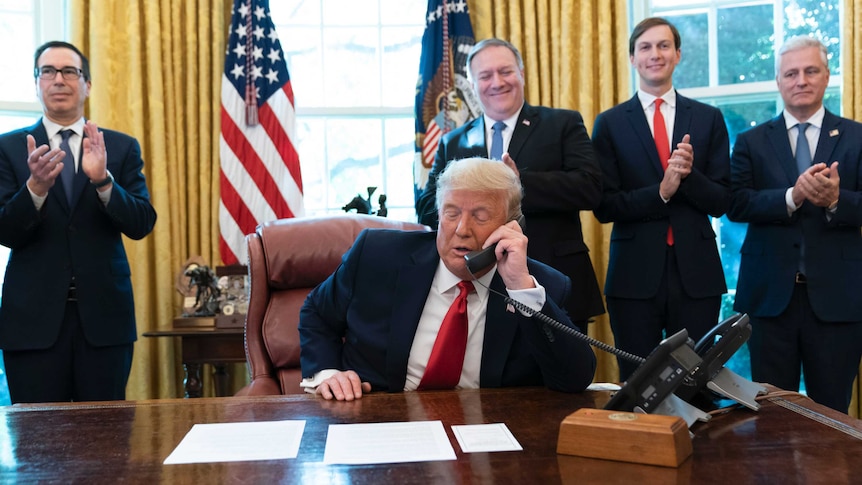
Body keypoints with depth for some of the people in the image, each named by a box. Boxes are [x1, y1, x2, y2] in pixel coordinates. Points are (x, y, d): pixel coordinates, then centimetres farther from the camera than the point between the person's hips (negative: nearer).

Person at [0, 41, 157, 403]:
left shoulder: (122, 148, 6)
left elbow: (142, 224, -3)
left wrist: (103, 180, -20)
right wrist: (35, 187, -22)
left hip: (104, 316, 1)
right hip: (34, 318, 0)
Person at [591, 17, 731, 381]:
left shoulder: (709, 119, 6)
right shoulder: (609, 123, 3)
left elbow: (721, 202, 2)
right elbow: (604, 206, -3)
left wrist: (689, 174, -16)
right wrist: (660, 192, -17)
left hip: (696, 272, 1)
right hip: (635, 273, -1)